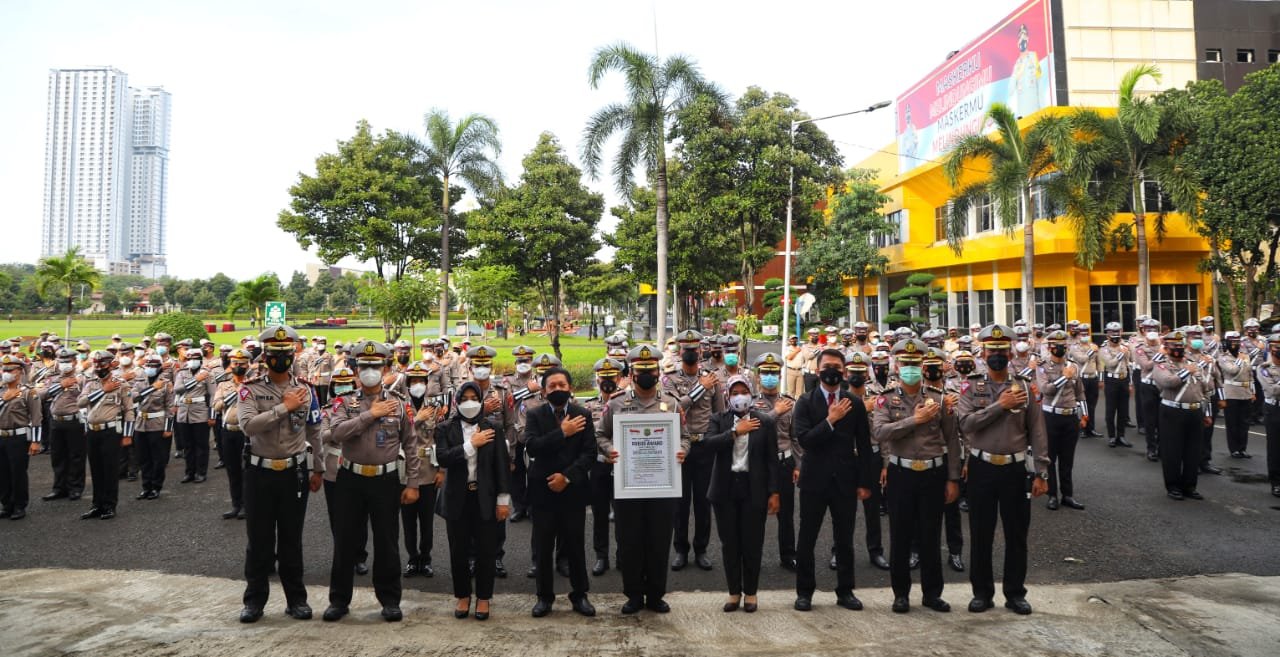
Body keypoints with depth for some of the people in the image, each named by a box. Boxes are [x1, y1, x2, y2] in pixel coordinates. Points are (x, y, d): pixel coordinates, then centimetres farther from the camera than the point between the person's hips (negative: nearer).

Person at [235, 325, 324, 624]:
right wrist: (284, 407, -21)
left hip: (295, 473, 2)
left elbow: (314, 433, 9)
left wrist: (319, 469, 11)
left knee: (292, 539, 11)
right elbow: (248, 425, -22)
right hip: (259, 473, -1)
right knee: (259, 540, 8)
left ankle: (296, 598, 21)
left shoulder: (305, 390, 3)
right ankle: (255, 599, 22)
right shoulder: (250, 389, -5)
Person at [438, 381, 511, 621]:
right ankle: (463, 596, 26)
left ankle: (483, 598, 20)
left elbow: (502, 465, 1)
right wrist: (471, 444, -16)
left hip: (485, 498, 0)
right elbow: (442, 457, -13)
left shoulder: (493, 429, 2)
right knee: (458, 551, 8)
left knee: (486, 551, 4)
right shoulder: (446, 430, 3)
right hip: (457, 498, 1)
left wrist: (503, 499, -3)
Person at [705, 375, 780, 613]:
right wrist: (736, 431, -18)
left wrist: (774, 492, -4)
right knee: (729, 544, 8)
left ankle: (750, 593, 20)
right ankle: (734, 592, 21)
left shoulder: (765, 421, 2)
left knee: (752, 543, 5)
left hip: (754, 489, -1)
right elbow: (708, 443, -13)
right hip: (726, 488, 1)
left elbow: (772, 459, 1)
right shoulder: (719, 419, 5)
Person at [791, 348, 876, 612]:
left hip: (845, 480, 2)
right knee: (807, 539, 6)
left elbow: (864, 445, 5)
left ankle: (845, 591, 23)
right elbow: (804, 439, -14)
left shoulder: (855, 404, 4)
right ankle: (804, 591, 18)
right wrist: (830, 420, -19)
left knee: (845, 540, 10)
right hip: (814, 479, -1)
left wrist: (865, 482, 2)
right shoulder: (805, 402, -2)